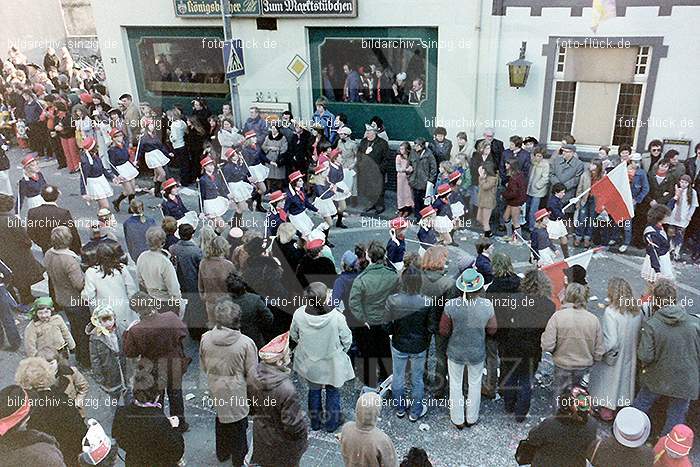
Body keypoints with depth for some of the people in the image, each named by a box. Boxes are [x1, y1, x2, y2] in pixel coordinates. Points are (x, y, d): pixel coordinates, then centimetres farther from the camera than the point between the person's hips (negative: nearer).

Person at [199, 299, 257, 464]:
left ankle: (222, 453, 48)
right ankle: (239, 458, 40)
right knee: (238, 423, 20)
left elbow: (203, 366, 0)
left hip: (215, 389, 4)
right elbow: (252, 373, -16)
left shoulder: (205, 338, -17)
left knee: (221, 418, 28)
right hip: (236, 391, -4)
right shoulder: (246, 343, -28)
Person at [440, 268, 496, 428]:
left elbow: (443, 331, -14)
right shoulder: (487, 305, -23)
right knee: (475, 384, 23)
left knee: (455, 384, 20)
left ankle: (457, 420, 36)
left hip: (455, 351, -1)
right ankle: (472, 418, 41)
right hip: (477, 352, 1)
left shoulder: (451, 305, -25)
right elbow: (492, 330, -7)